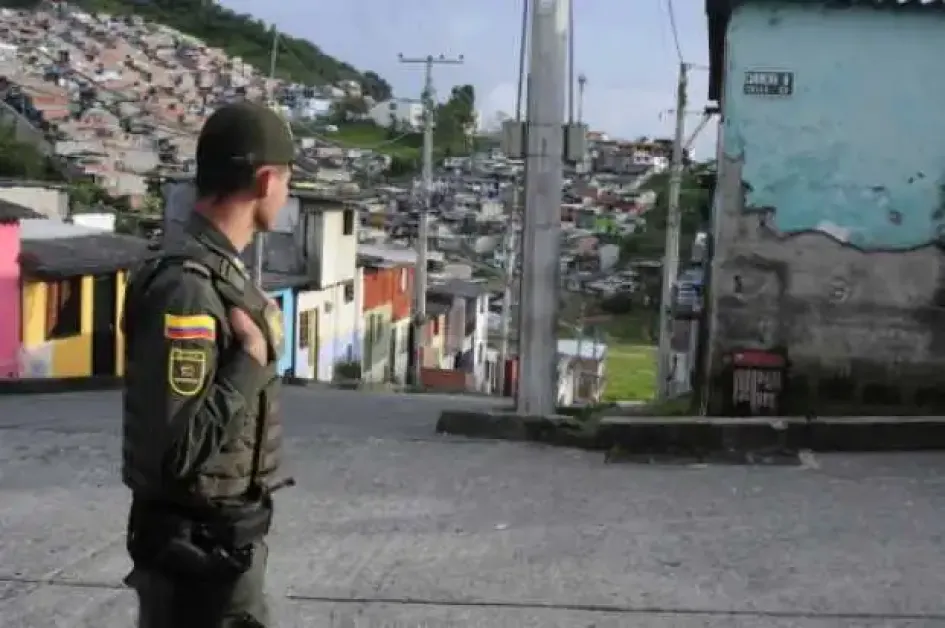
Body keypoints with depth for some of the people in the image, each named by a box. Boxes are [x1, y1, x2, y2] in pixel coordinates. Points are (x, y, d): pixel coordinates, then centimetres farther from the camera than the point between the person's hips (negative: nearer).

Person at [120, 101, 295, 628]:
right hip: (197, 550, -10)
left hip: (230, 539, 10)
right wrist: (251, 362, -21)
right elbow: (173, 450, -28)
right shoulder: (187, 286, -23)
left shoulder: (220, 273, 7)